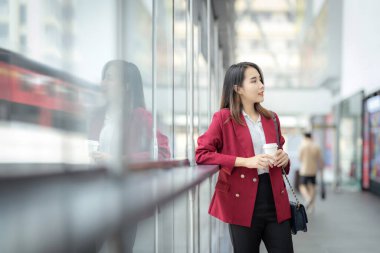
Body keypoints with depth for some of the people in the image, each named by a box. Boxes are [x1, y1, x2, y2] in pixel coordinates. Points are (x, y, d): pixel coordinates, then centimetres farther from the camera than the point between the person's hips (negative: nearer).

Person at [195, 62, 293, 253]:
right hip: (243, 202, -4)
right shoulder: (224, 118, -3)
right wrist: (245, 161, -17)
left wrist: (284, 158, 1)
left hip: (275, 200, 5)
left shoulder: (271, 118, 14)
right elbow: (201, 154, -11)